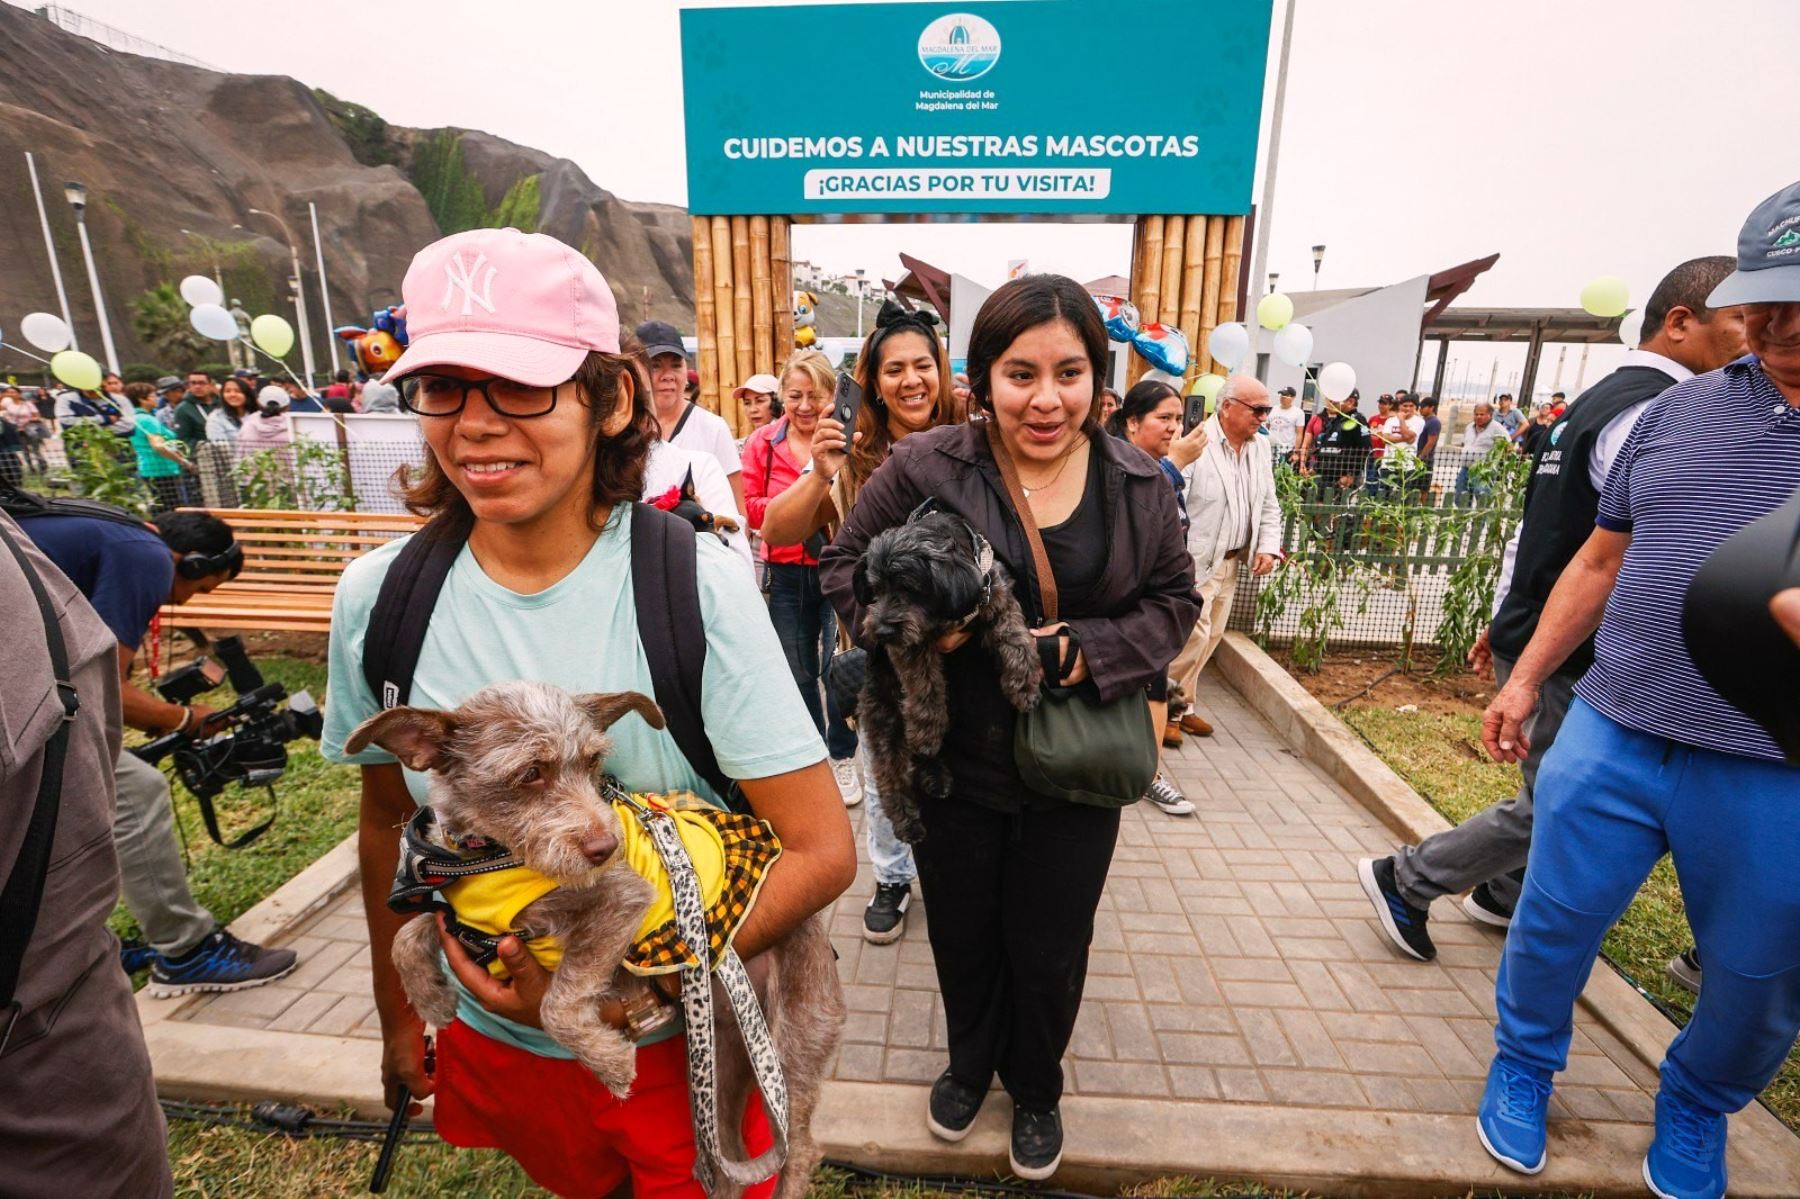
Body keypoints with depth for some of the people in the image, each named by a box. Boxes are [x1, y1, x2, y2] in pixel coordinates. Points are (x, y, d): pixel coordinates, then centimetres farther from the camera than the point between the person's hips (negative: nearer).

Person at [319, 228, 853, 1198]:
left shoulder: (693, 583, -24)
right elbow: (389, 823, 4)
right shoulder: (377, 597, -12)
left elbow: (824, 851, -21)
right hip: (495, 1040, 4)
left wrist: (631, 991, -26)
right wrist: (396, 1014, 13)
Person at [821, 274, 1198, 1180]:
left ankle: (1036, 1088, 50)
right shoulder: (924, 469, -12)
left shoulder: (1138, 483, -4)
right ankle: (969, 1063, 54)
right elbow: (846, 562, -3)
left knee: (1050, 948, 18)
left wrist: (1092, 651, -15)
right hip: (951, 762, 0)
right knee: (962, 933, 21)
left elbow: (1173, 600, 3)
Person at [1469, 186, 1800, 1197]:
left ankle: (1696, 1110, 46)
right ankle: (1524, 1069, 38)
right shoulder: (1681, 409, 4)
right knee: (1553, 926, 12)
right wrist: (1526, 681, 10)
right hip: (1610, 739, 2)